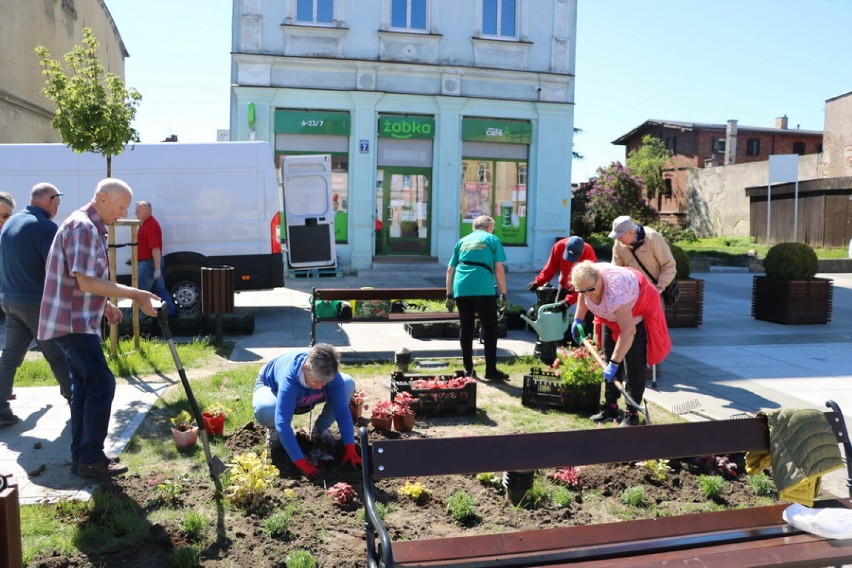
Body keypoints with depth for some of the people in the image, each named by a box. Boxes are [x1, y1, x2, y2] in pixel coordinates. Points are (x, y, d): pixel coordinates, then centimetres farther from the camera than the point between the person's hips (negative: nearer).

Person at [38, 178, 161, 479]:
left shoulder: (91, 227, 15)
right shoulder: (82, 227, -18)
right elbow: (85, 282, -25)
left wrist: (105, 304, 18)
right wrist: (134, 294, -24)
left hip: (76, 321, 11)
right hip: (73, 322, -11)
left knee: (84, 385, 13)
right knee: (101, 384, -10)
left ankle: (81, 455, 20)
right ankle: (91, 459, -3)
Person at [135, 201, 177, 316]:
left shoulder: (150, 225, -18)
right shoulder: (146, 224, 15)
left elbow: (156, 249, -24)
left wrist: (157, 268, -27)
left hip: (149, 263, -10)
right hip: (151, 263, 10)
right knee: (160, 290, 13)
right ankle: (171, 312, 18)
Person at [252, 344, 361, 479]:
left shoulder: (330, 374, -32)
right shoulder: (289, 379, -44)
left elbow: (342, 411, -28)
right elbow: (283, 423, -48)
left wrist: (350, 448, -34)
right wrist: (300, 462, -50)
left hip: (304, 399, 4)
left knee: (348, 384, -21)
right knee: (264, 410, -42)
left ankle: (320, 429, 0)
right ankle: (274, 429, -2)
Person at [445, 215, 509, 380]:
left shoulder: (462, 241, 22)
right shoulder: (492, 240, 11)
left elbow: (450, 269, 18)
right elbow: (499, 269, 2)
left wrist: (449, 295, 22)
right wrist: (503, 294, 5)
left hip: (461, 289, 4)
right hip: (483, 289, -4)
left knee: (466, 329, 12)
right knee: (489, 329, 5)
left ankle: (468, 369, 16)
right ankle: (491, 370, 4)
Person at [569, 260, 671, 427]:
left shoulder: (614, 291, -43)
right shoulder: (587, 279, -23)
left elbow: (628, 331, -45)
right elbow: (583, 295, 4)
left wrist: (614, 362, -45)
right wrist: (578, 320, 1)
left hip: (638, 313, -7)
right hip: (612, 316, 8)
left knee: (633, 364, -12)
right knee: (608, 360, 8)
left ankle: (632, 413, -6)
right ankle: (610, 407, 18)